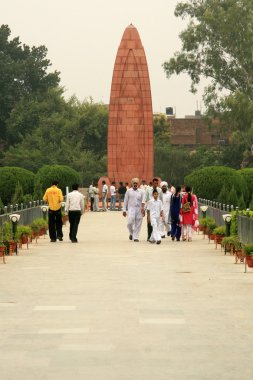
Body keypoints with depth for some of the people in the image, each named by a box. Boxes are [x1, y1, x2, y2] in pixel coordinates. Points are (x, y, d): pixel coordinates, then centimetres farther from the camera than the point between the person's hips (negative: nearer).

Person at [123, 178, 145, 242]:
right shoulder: (129, 191, 5)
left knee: (138, 224, 0)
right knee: (130, 222, -14)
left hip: (139, 209, 2)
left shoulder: (140, 192, 10)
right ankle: (131, 233, 13)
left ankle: (135, 237, 9)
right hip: (131, 208, -2)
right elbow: (125, 201, 6)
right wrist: (124, 210, 1)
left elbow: (143, 201, 11)